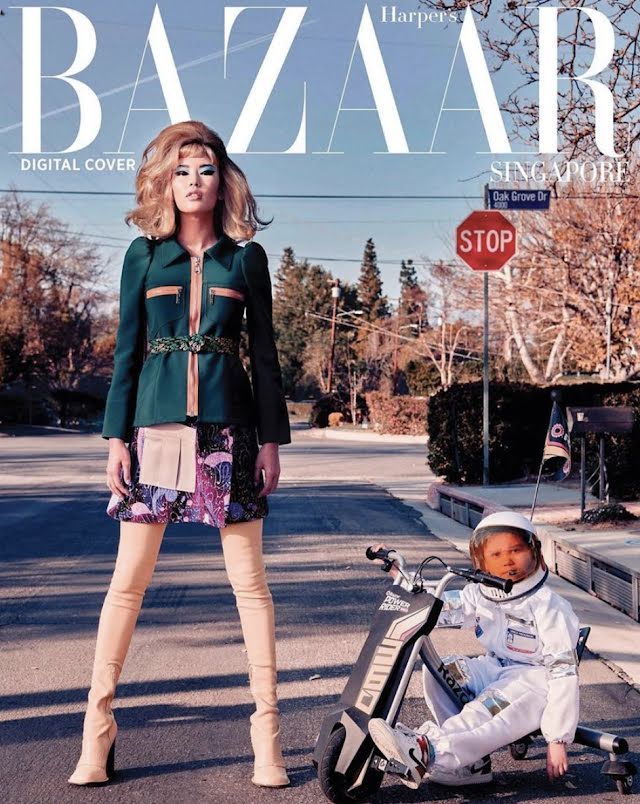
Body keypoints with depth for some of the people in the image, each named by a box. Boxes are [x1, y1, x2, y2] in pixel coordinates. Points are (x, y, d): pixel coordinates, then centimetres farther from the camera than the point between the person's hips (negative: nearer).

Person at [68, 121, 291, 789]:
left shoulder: (245, 257, 7)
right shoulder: (144, 255, 8)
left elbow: (265, 353, 8)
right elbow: (127, 351, 7)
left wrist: (272, 438, 2)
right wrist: (116, 436, 0)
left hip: (228, 426, 0)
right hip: (156, 425, 1)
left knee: (248, 578, 1)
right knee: (128, 577, 2)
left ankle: (267, 734, 9)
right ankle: (97, 727, 10)